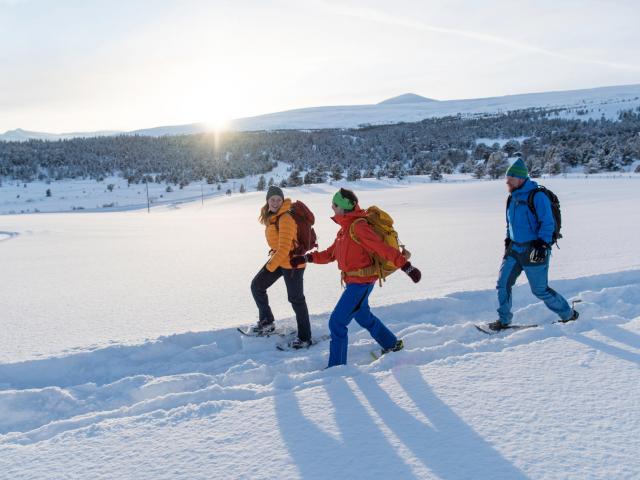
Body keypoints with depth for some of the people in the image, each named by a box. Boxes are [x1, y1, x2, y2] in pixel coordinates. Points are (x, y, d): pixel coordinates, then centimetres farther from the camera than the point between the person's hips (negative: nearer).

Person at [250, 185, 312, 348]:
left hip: (292, 262, -9)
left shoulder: (286, 219, -23)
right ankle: (267, 321, 25)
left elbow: (284, 248, -24)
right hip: (277, 258, 9)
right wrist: (274, 254, 15)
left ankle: (305, 337, 11)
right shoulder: (270, 216, 5)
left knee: (296, 299, -1)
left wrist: (271, 265, -17)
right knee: (256, 286, 9)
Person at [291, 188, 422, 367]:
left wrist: (406, 266, -26)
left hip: (361, 282, -10)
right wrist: (307, 258, 7)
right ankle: (392, 344, 45)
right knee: (363, 317, 26)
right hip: (353, 282, 10)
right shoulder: (345, 228, 11)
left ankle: (337, 365, 4)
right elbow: (330, 253, 16)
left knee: (337, 322, -7)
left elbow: (383, 248, -23)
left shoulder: (358, 226, -18)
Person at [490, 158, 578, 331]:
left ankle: (568, 314, 25)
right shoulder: (513, 198, 10)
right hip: (514, 249, 7)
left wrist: (541, 245, -23)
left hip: (534, 251, -7)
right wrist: (508, 241, 15)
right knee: (503, 283, 1)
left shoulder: (537, 196, -15)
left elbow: (548, 224, -17)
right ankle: (504, 319, 15)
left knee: (540, 290, 3)